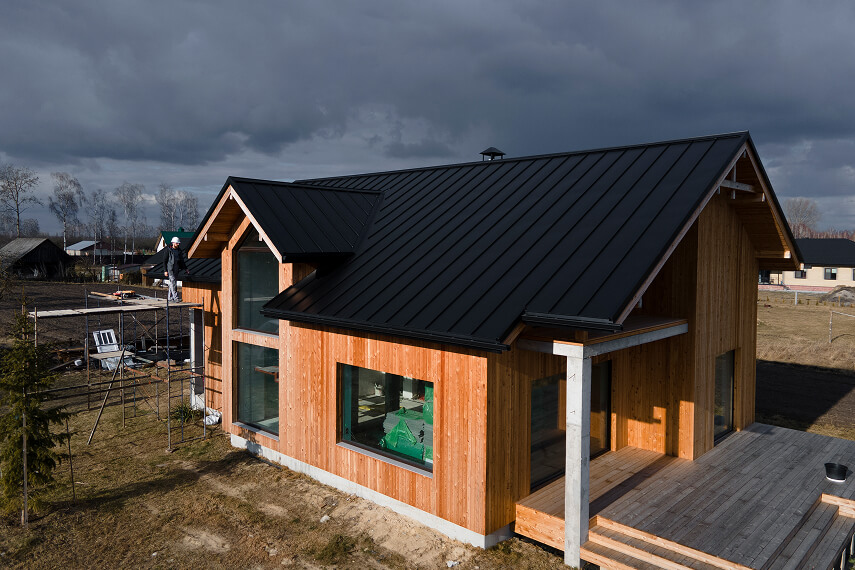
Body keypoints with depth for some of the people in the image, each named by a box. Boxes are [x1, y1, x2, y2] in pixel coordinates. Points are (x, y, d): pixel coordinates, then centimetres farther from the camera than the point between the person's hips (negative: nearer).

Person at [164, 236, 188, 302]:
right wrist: (165, 270, -11)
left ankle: (170, 297, 19)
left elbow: (181, 260, 20)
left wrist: (185, 268, 13)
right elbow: (165, 261, -6)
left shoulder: (179, 251, 10)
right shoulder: (169, 250, -7)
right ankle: (176, 298, -20)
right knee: (173, 282, -13)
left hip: (176, 269, 6)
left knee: (172, 283, 11)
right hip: (170, 269, -6)